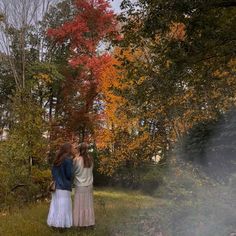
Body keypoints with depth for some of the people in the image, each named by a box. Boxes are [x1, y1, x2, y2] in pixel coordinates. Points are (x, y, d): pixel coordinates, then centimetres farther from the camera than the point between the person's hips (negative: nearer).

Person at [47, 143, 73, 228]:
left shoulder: (57, 159, 9)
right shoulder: (68, 160, -14)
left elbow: (53, 172, 14)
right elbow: (69, 174, -14)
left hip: (56, 185, 7)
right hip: (64, 186, -7)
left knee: (56, 205, 12)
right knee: (63, 206, 0)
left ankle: (54, 223, 18)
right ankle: (61, 224, 4)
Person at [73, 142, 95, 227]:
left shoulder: (77, 159, -13)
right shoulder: (90, 159, -2)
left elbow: (73, 172, -4)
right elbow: (90, 170, 6)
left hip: (79, 186, -3)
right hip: (89, 185, 3)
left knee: (79, 204, 6)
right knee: (88, 204, 12)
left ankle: (79, 222, 13)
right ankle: (88, 222, 18)